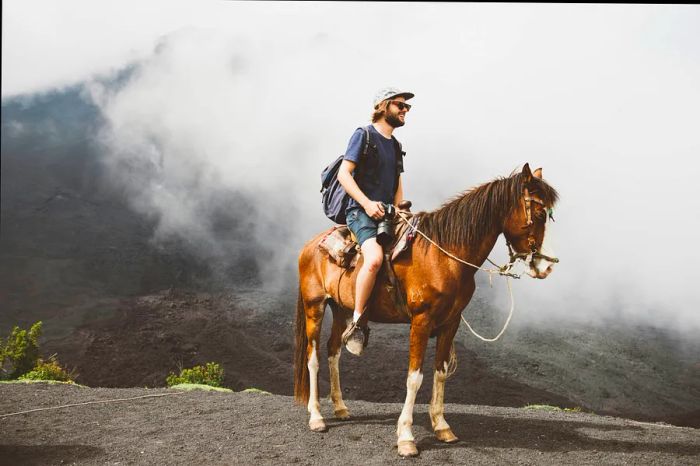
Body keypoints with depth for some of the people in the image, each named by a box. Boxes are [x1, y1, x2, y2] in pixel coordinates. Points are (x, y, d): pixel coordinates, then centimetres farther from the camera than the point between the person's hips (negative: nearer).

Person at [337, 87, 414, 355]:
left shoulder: (395, 145, 21)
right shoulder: (364, 135, -1)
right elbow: (343, 174, -9)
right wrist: (367, 203, -19)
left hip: (387, 214, 8)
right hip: (361, 212, -8)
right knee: (375, 258, -33)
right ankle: (356, 324, -23)